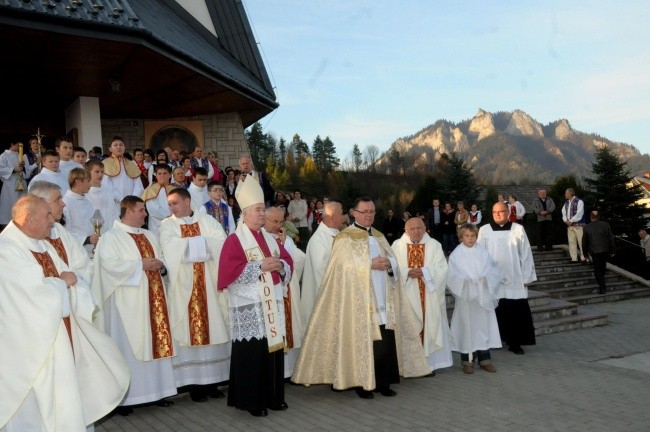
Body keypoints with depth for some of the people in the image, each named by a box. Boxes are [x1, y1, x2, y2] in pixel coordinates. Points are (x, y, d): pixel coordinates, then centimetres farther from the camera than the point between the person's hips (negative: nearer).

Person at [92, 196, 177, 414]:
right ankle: (125, 397, 7)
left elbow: (161, 260, 19)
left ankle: (155, 390, 19)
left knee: (155, 342, 9)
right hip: (128, 303, -7)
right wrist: (140, 264, -17)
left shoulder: (149, 236, 16)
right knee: (129, 347, -2)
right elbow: (110, 264, -19)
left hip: (153, 298, 7)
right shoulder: (111, 237, -6)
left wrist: (160, 264, -5)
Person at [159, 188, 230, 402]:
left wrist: (189, 243, -12)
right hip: (184, 285, -2)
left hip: (209, 284, 2)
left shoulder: (207, 221, 9)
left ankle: (211, 381, 14)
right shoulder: (167, 225, 5)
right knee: (189, 330, -2)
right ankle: (194, 383, 7)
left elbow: (222, 243, -6)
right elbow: (171, 247, -14)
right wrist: (204, 242, -11)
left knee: (212, 329, 4)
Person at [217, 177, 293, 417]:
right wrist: (260, 266, -19)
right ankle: (251, 400, 8)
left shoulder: (270, 239, 16)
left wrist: (280, 266, -8)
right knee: (252, 353, -3)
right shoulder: (234, 240, -4)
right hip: (248, 306, -6)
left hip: (272, 303, 7)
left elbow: (288, 262, 15)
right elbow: (230, 271, -16)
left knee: (273, 348, 10)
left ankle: (273, 396, 22)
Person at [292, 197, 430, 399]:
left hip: (383, 300, 6)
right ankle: (362, 384, 10)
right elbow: (346, 266, -14)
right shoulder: (345, 237, -3)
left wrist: (388, 263, -8)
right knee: (362, 341, -1)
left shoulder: (379, 236, 18)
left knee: (386, 342, 3)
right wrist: (370, 264, -19)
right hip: (360, 300, -6)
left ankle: (383, 382, 14)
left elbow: (393, 260, 14)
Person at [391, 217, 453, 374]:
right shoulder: (397, 245, 4)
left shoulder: (434, 245, 5)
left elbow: (442, 268, -3)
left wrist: (424, 271, -17)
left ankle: (429, 363, 11)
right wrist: (407, 272, -18)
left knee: (429, 328, 2)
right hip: (406, 296, 0)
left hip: (429, 296, 0)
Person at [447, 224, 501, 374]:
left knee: (484, 326, 6)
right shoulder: (456, 255, -1)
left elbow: (492, 270, 3)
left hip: (483, 297, 3)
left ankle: (484, 359, 15)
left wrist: (485, 278, -16)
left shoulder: (483, 252, 7)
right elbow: (452, 275, -7)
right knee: (466, 327, 1)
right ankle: (467, 360, 10)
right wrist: (465, 280, -23)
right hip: (466, 296, -2)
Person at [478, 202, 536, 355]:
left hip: (514, 279, 0)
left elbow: (526, 254, 4)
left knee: (516, 312, 1)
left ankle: (515, 343, 11)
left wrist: (526, 277, 1)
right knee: (495, 312, 4)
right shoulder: (484, 230, 2)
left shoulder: (518, 229, 3)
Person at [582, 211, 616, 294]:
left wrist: (585, 254, 11)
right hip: (605, 250, 3)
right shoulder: (605, 225, -3)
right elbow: (611, 239, -1)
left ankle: (602, 288, -3)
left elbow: (584, 242, 0)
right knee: (602, 268, 18)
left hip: (595, 252, -2)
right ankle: (602, 285, 29)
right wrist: (613, 251, 8)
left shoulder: (586, 227, -5)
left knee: (597, 269, 4)